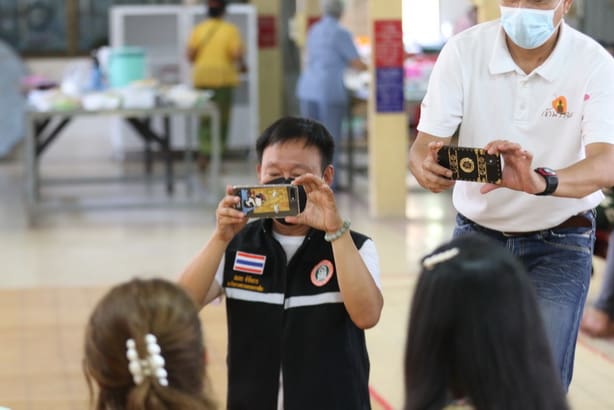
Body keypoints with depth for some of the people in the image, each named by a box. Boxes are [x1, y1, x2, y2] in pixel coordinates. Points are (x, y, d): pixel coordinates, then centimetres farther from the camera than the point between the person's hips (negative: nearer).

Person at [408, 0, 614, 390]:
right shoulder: (464, 51, -13)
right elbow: (425, 143, -15)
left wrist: (539, 182, -50)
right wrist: (427, 166, -40)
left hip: (559, 243, -1)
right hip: (477, 232, 2)